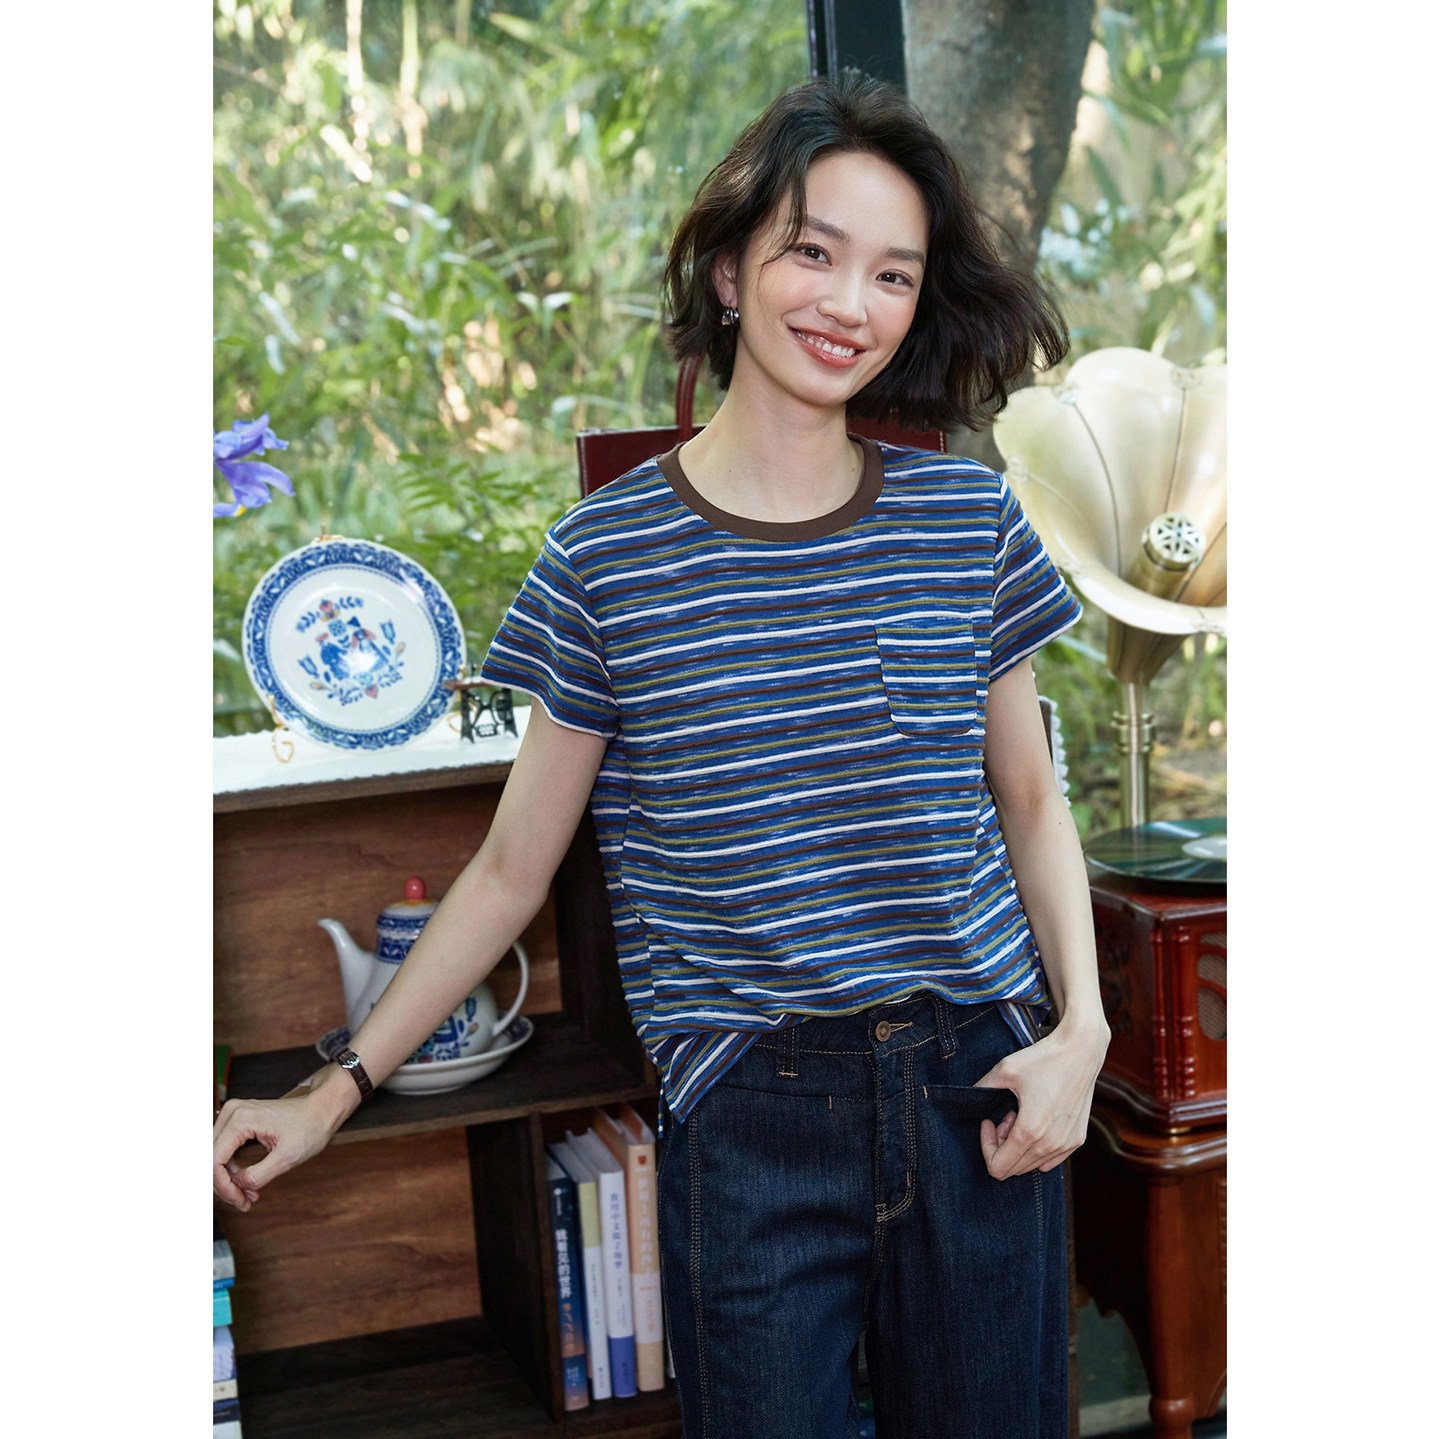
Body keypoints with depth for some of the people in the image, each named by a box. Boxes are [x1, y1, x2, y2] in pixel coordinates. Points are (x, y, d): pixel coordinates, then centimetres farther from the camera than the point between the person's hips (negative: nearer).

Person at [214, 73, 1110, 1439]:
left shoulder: (967, 519, 2)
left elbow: (1030, 802, 12)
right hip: (749, 1122, -2)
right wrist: (340, 1087, 4)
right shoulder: (609, 555, -4)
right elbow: (511, 869, 4)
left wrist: (1081, 1028, -2)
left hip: (976, 1095, 2)